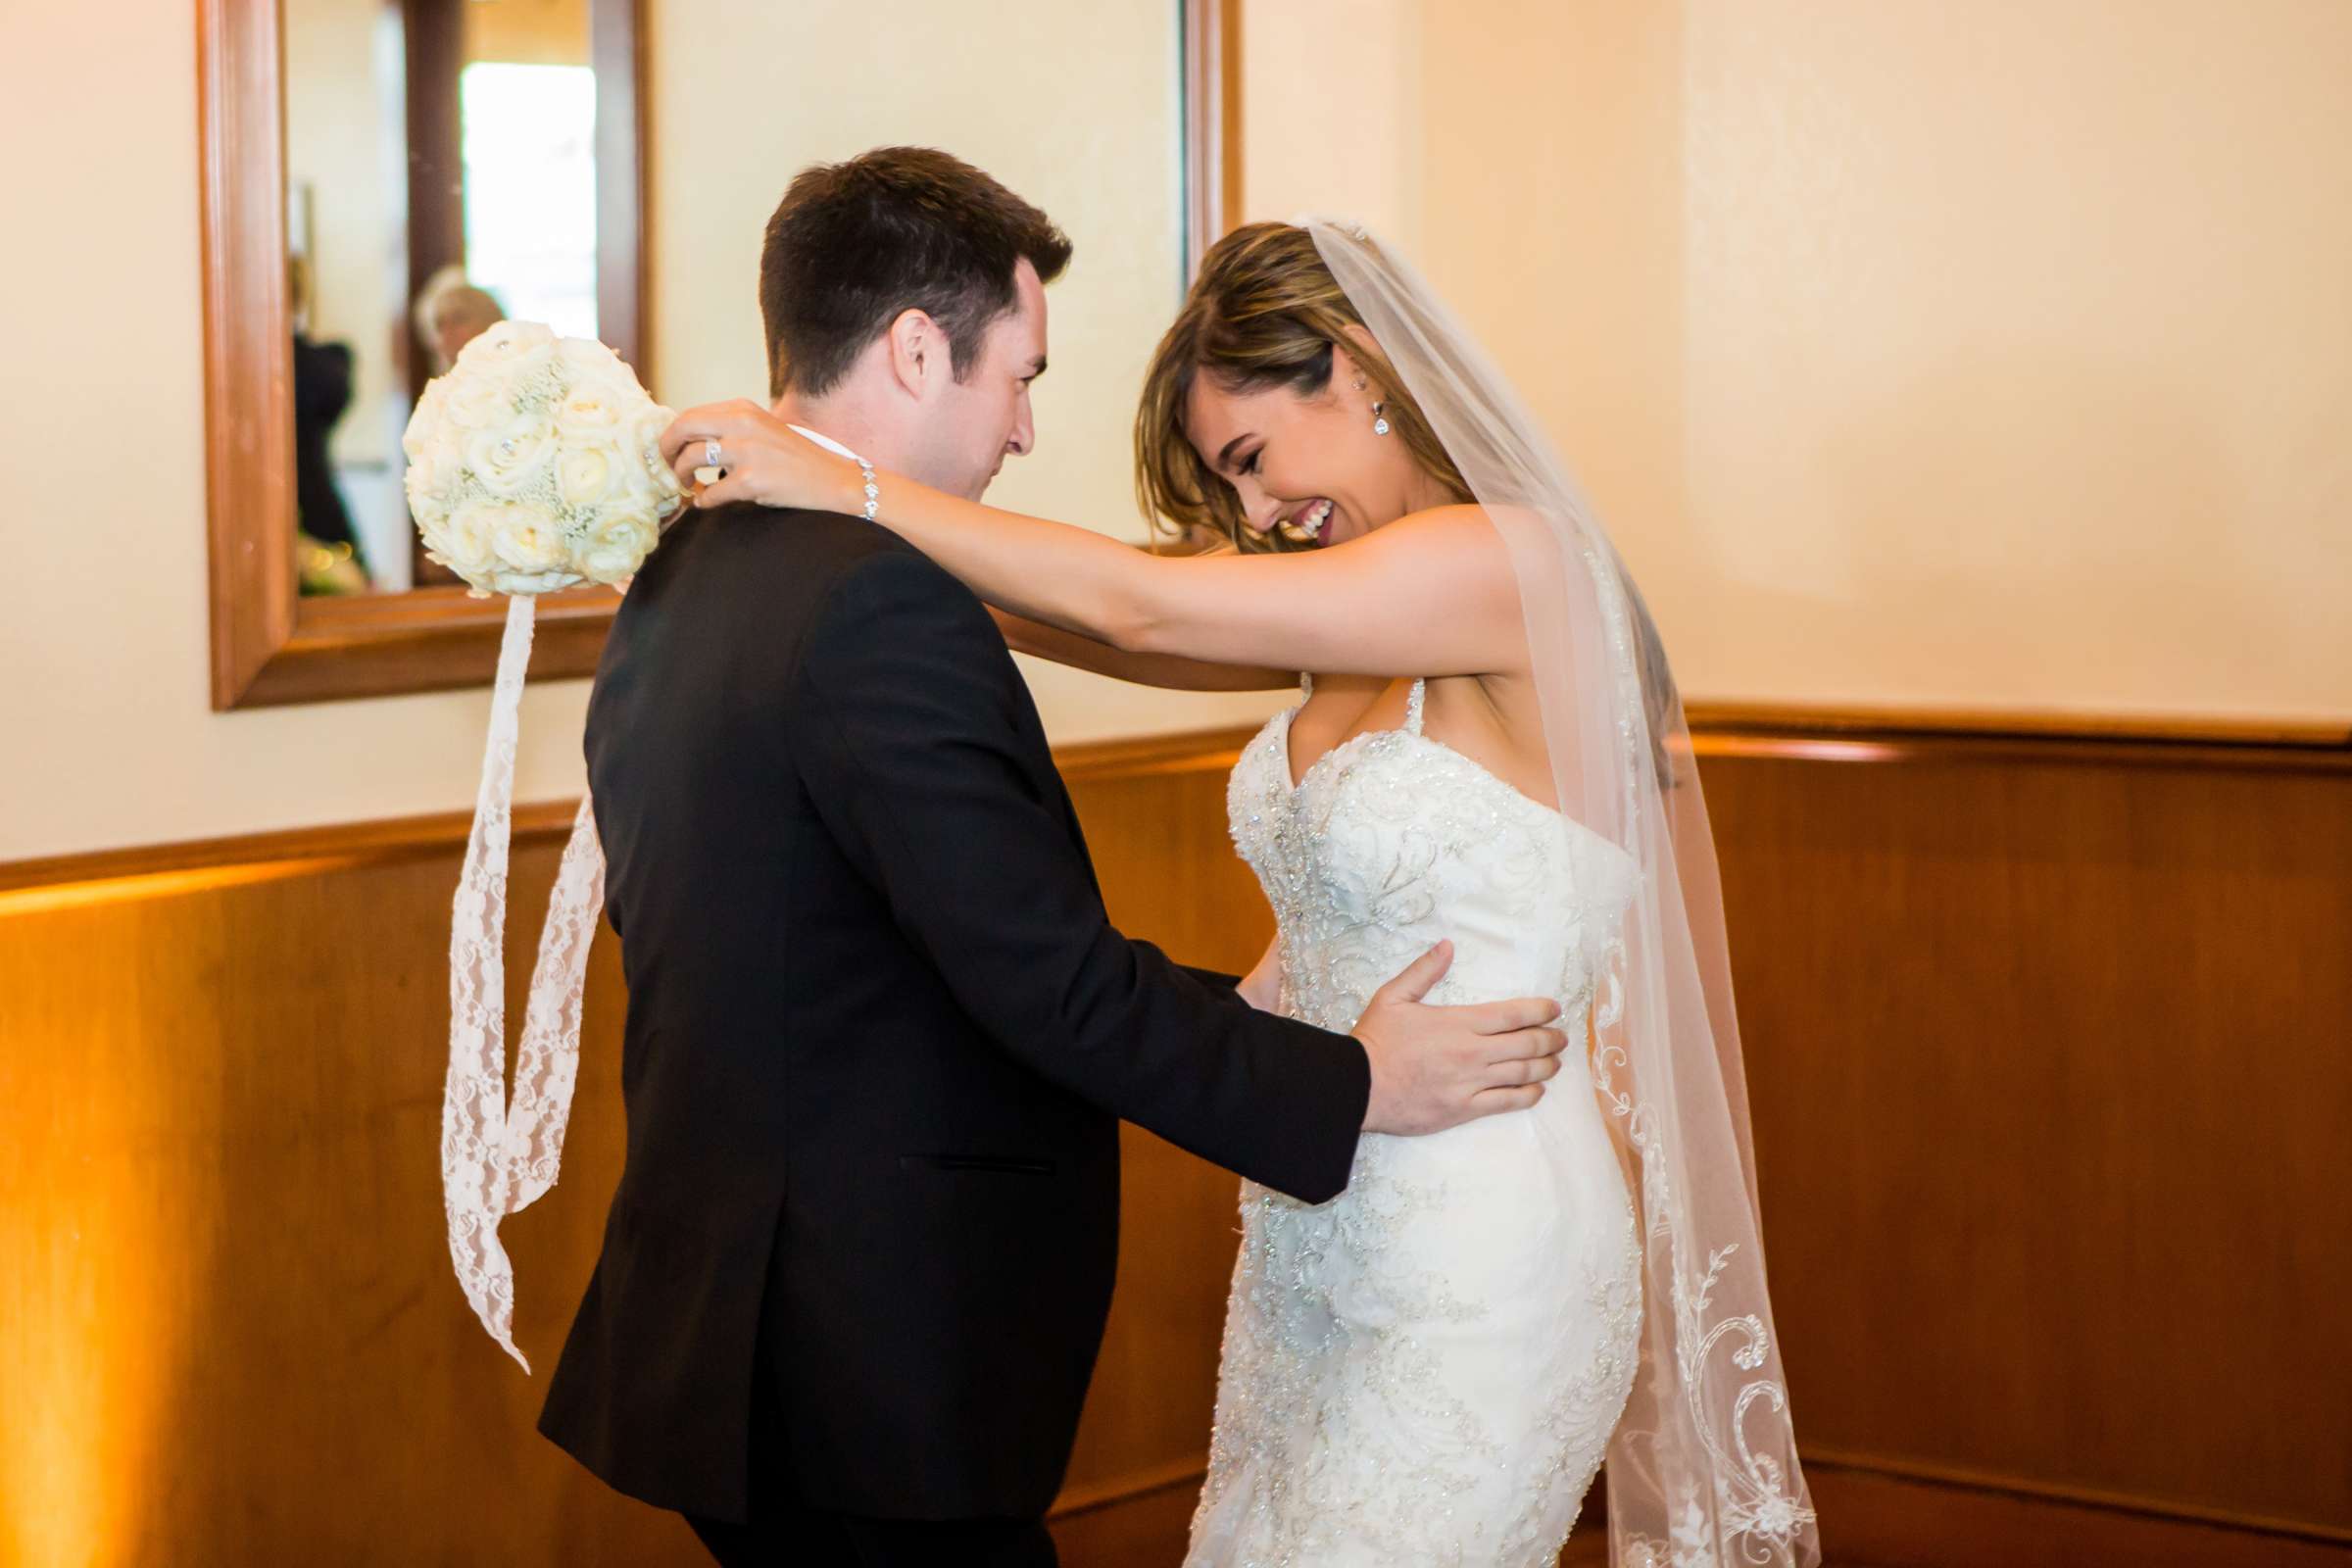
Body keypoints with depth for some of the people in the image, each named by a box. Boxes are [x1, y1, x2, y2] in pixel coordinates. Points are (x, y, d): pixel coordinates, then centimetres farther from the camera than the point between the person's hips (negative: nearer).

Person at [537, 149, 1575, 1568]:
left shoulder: (674, 585, 10)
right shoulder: (887, 610, -20)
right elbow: (1054, 983, -22)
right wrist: (1350, 1086, -10)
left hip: (715, 1328, 10)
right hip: (874, 1381, -9)